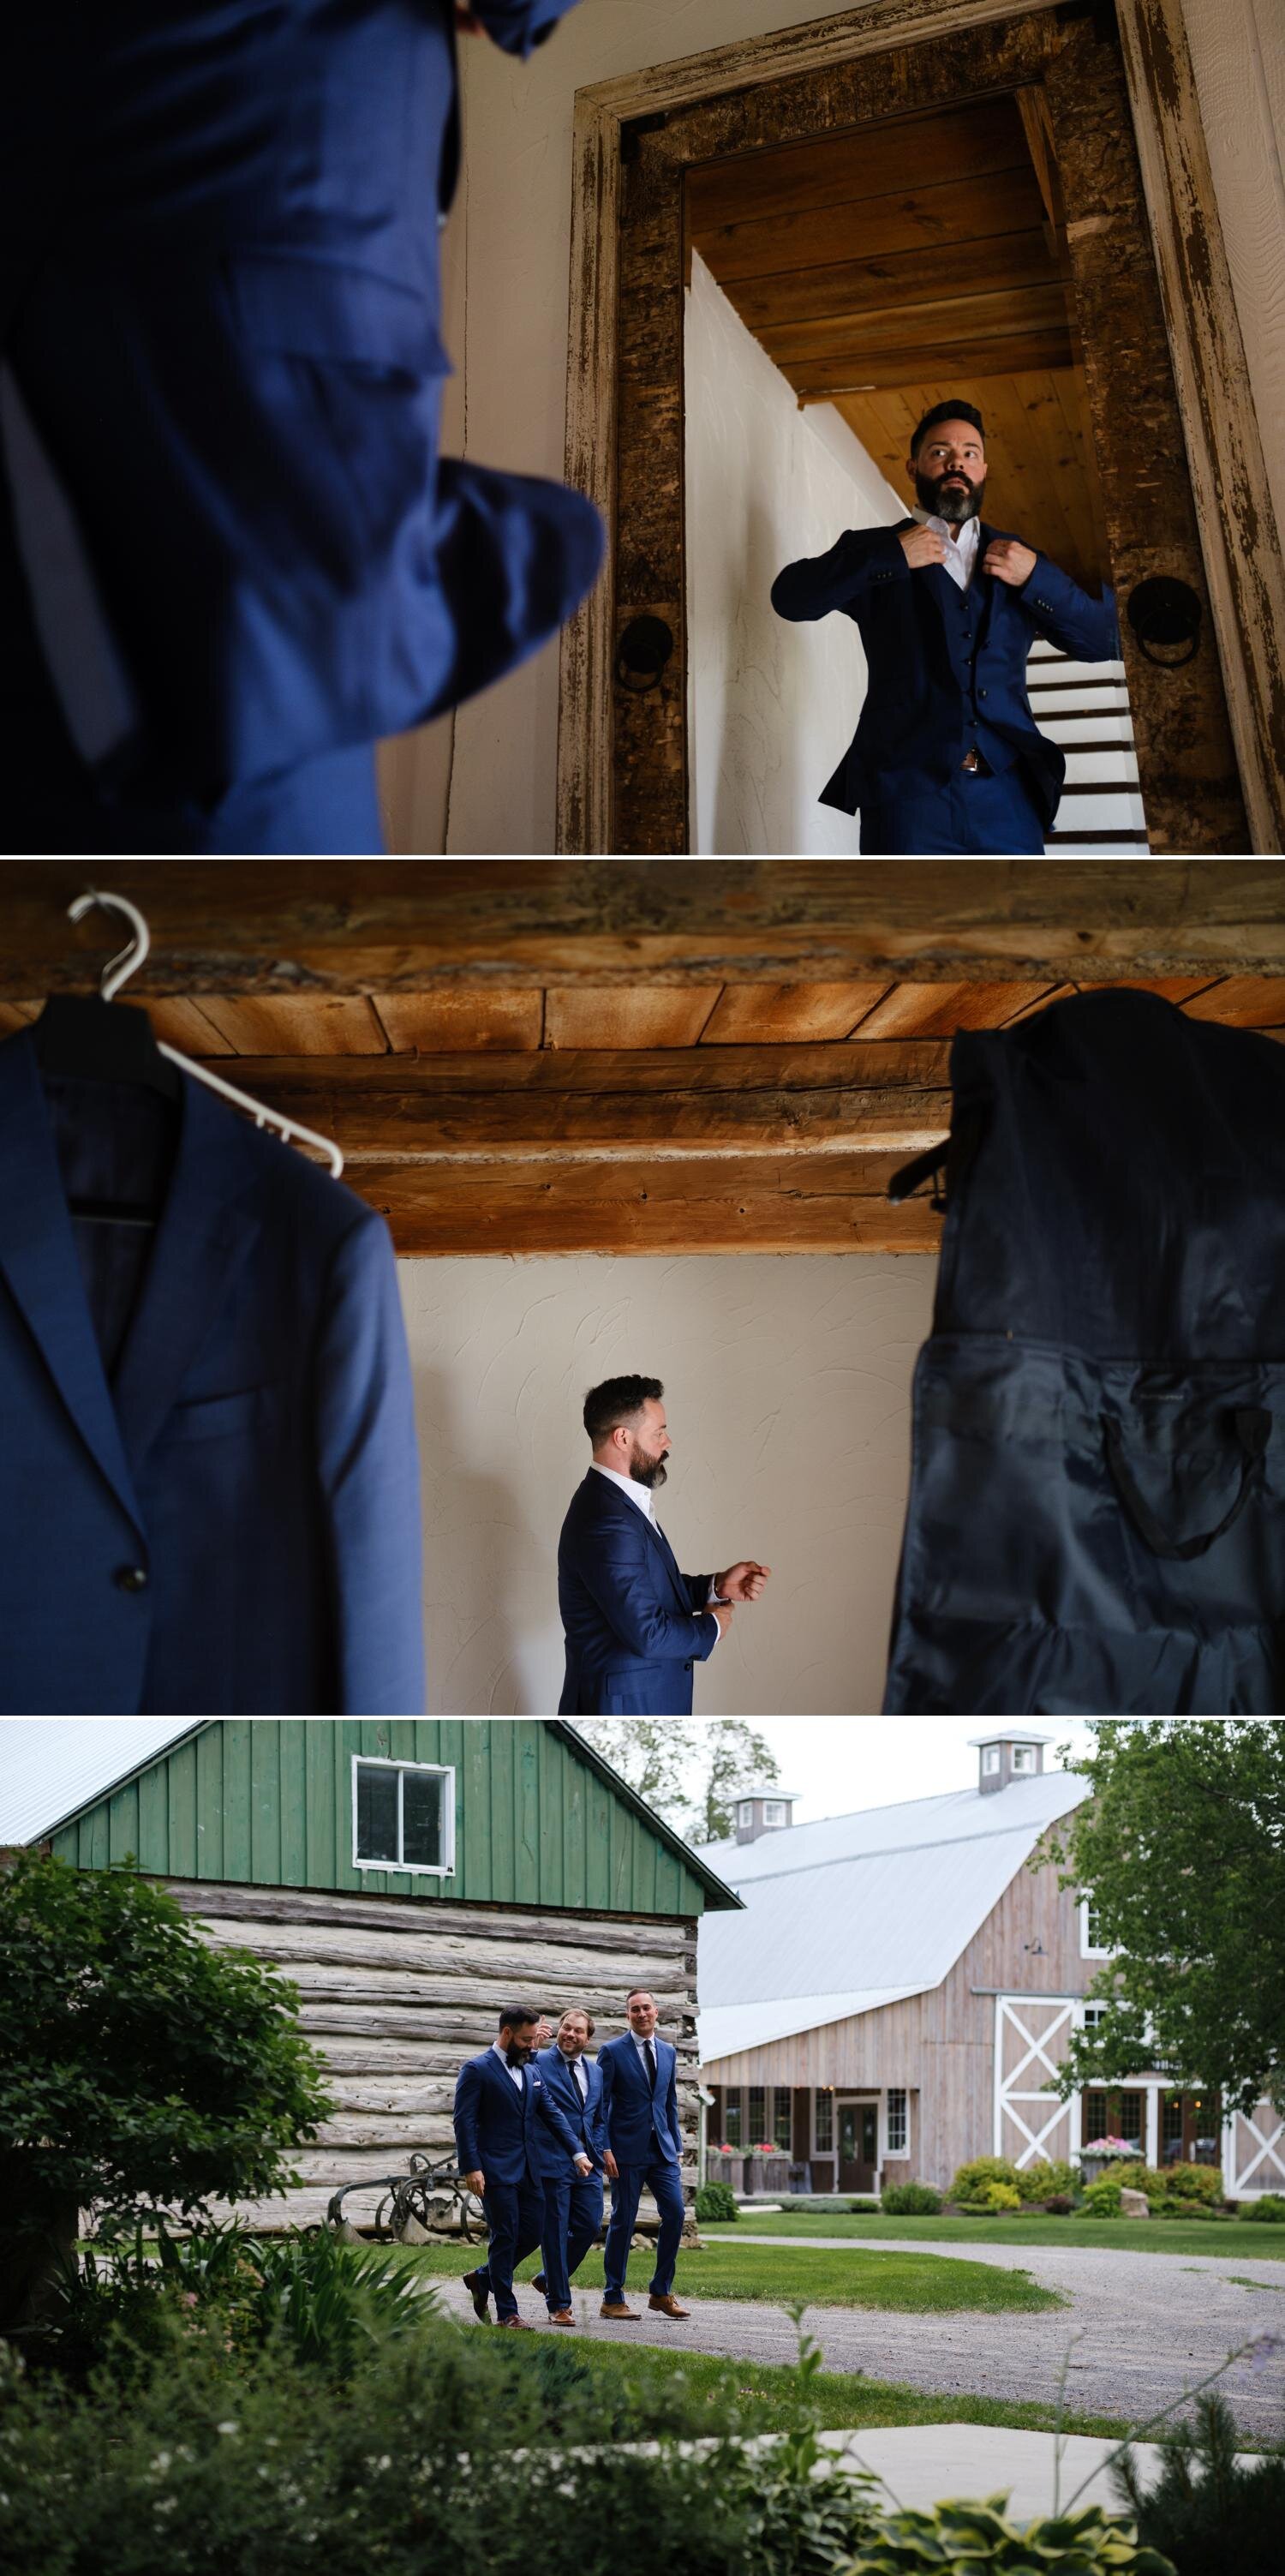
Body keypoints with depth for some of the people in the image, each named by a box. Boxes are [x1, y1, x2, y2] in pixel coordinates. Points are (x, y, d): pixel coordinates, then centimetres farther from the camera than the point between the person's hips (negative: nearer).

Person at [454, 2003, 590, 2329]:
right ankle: (506, 2313, 4)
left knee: (533, 2232, 6)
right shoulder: (477, 2070, -7)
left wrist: (577, 2152, 1)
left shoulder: (532, 2071, 14)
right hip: (496, 2169, -7)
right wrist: (471, 2168, -19)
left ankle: (483, 2278, 26)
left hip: (528, 2168, 7)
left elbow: (552, 2113, 12)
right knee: (506, 2237, -4)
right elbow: (464, 2122, -11)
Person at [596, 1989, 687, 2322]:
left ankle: (661, 2292, 9)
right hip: (627, 2151, -5)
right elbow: (599, 2103, -5)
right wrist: (605, 2148, -12)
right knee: (623, 2221, -1)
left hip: (662, 2150, 5)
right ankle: (612, 2300, 9)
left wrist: (677, 2147, 13)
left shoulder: (668, 2053, 13)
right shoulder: (612, 2051, -3)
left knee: (675, 2213, -4)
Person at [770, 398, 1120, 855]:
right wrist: (890, 558, -6)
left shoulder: (1015, 558, 22)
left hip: (1007, 792, 3)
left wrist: (1037, 578, 2)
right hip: (907, 788, -2)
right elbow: (790, 597, -1)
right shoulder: (875, 551, 14)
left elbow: (1105, 640, 16)